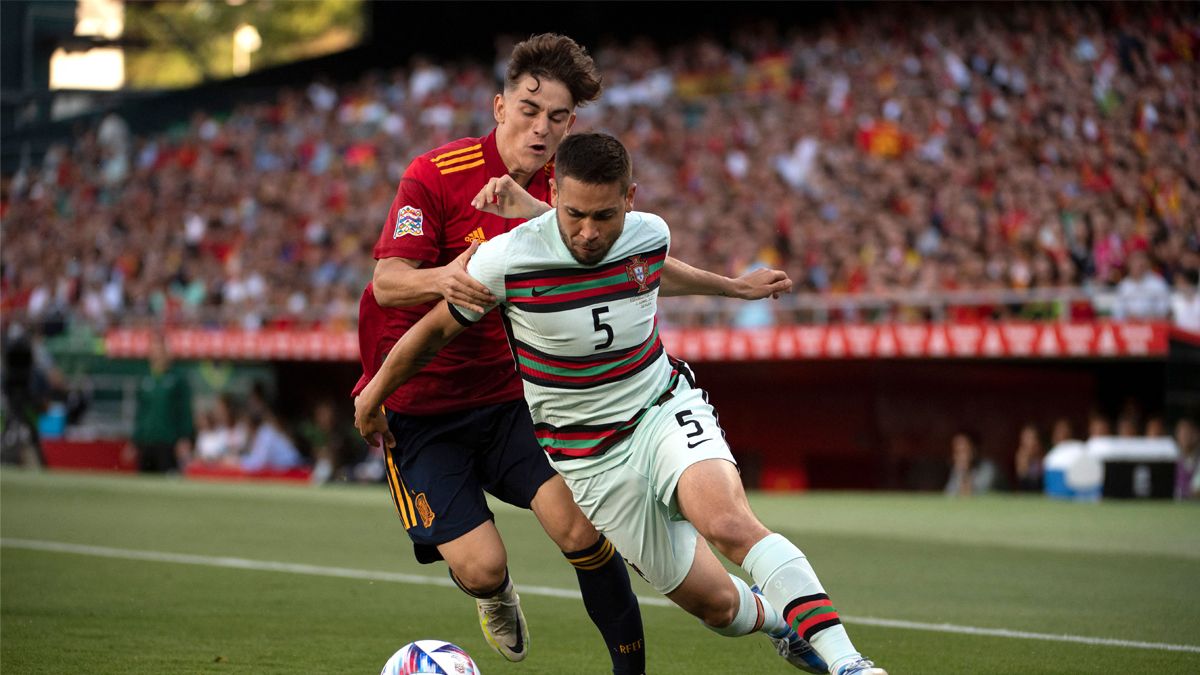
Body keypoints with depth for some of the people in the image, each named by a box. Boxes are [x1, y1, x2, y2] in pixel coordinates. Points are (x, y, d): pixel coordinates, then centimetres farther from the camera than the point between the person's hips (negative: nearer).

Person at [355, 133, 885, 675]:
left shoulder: (653, 238, -9)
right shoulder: (506, 260, -18)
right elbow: (435, 330, 0)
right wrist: (373, 395, 11)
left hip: (664, 408, 1)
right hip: (592, 461, -1)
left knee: (729, 523, -31)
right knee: (717, 605, -2)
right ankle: (785, 625, 32)